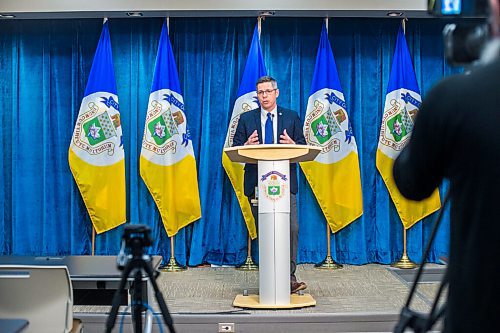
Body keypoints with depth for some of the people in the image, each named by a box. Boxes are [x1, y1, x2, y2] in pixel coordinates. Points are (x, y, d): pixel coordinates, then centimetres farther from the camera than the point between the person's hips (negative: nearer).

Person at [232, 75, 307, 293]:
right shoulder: (246, 119, 12)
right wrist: (247, 146, -13)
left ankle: (289, 277, -7)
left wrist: (293, 144, -12)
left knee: (291, 228, -13)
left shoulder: (291, 117, 11)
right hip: (257, 183, 1)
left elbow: (303, 148, 10)